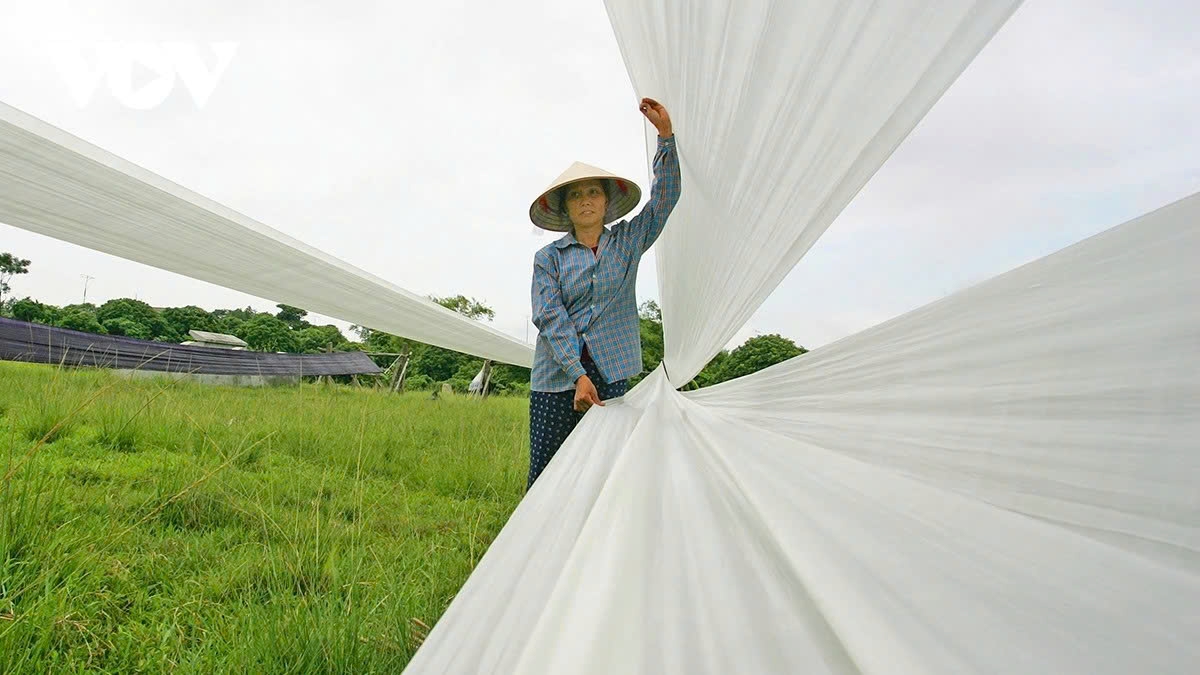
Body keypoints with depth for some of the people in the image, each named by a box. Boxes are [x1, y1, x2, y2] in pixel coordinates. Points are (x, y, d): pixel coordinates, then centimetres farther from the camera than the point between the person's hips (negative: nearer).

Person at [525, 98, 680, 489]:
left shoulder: (627, 241, 12)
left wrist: (665, 135, -7)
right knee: (544, 474, -2)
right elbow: (550, 318, -4)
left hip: (611, 373, 1)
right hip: (557, 376, -1)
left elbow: (664, 197, 4)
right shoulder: (549, 258, 6)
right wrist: (577, 376, -15)